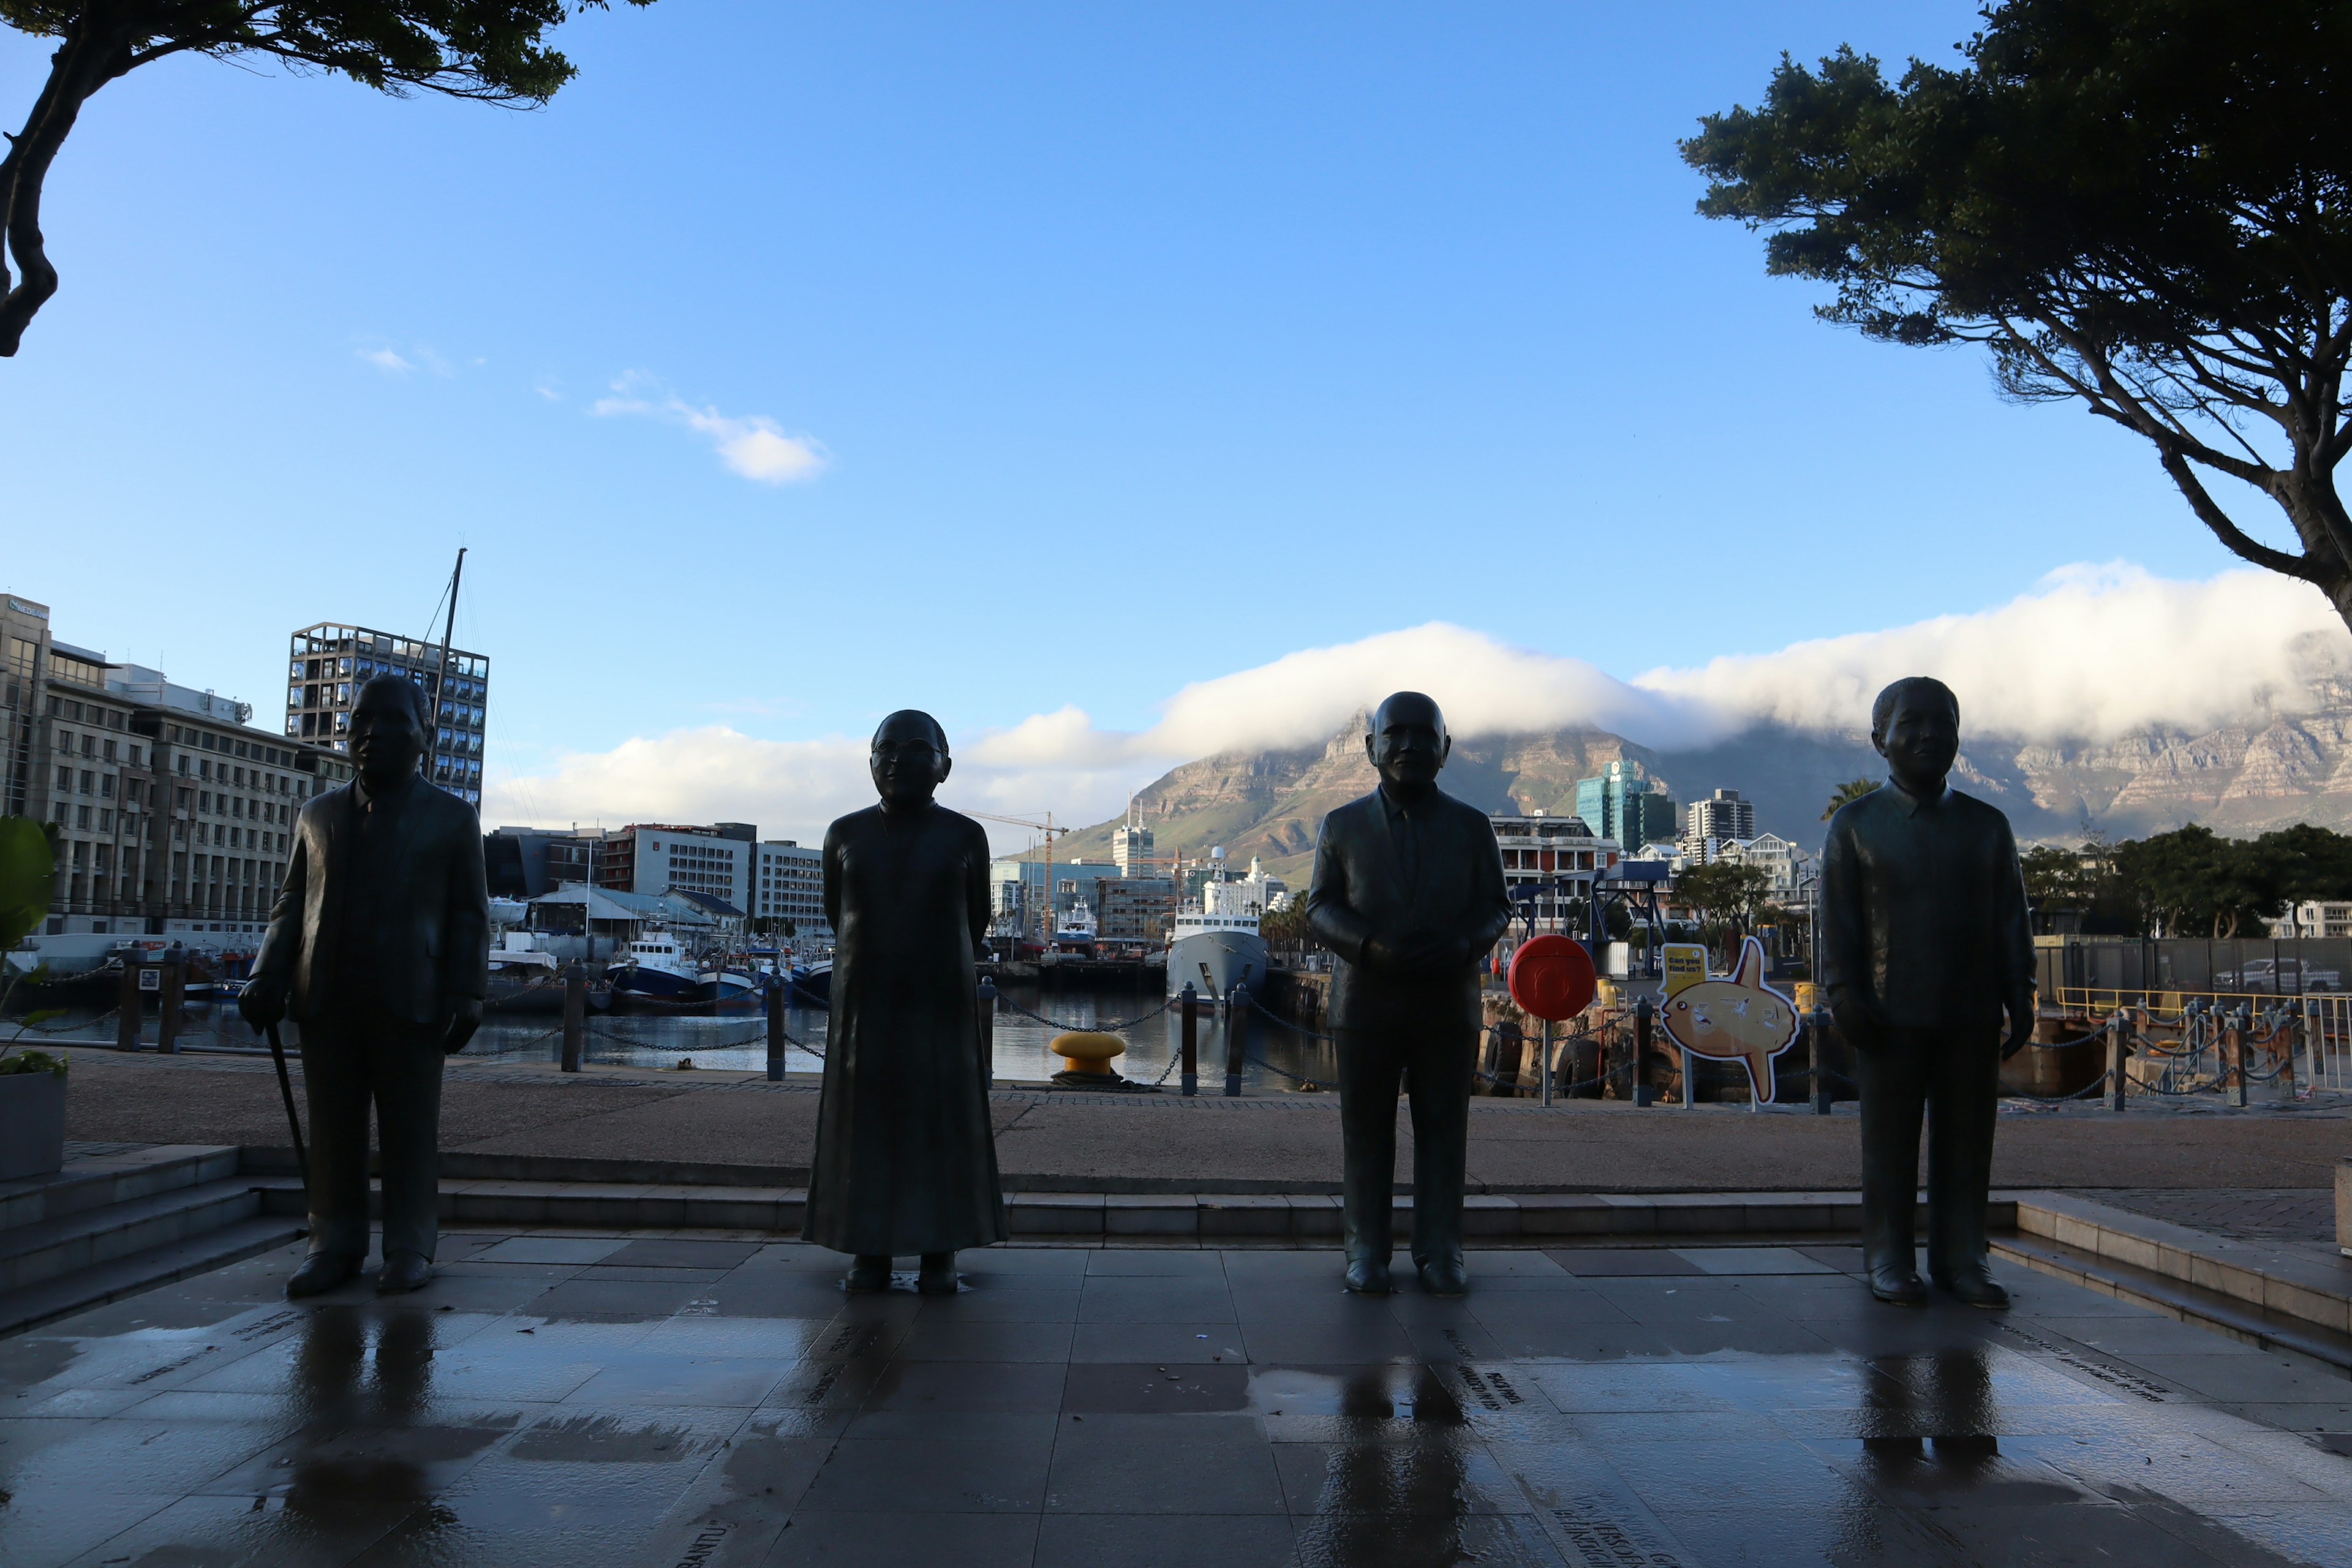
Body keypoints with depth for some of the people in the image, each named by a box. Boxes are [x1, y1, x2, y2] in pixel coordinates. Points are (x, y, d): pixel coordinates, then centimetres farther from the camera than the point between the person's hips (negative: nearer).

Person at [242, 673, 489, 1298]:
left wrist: (465, 996, -5)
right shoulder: (319, 814, 18)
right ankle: (334, 1247, 14)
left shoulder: (451, 818, 8)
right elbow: (291, 905, 18)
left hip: (409, 1002, -3)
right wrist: (269, 980, 4)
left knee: (410, 1130, 0)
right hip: (327, 1000, 3)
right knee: (333, 1129, 5)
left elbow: (469, 914, 4)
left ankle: (410, 1250, 8)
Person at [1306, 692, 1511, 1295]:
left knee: (1443, 1127, 3)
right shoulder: (1343, 826, 6)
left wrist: (1462, 945, -16)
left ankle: (1440, 1253, 13)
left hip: (1448, 1001, 1)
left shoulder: (1472, 827, 7)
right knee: (1366, 1127, 3)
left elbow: (1495, 906, 6)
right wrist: (1372, 946, -17)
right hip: (1366, 1000, 0)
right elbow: (1322, 907, 2)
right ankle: (1367, 1251, 12)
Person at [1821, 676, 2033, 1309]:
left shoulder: (1987, 825, 11)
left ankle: (1961, 1259, 18)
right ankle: (1890, 1262, 12)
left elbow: (2012, 918, 11)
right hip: (1892, 1014, -2)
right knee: (1890, 1144, 3)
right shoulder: (1855, 824, 3)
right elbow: (1838, 921, 0)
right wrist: (1845, 997, -9)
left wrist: (2019, 997, 4)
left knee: (1967, 1143, 7)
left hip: (1972, 1016, 3)